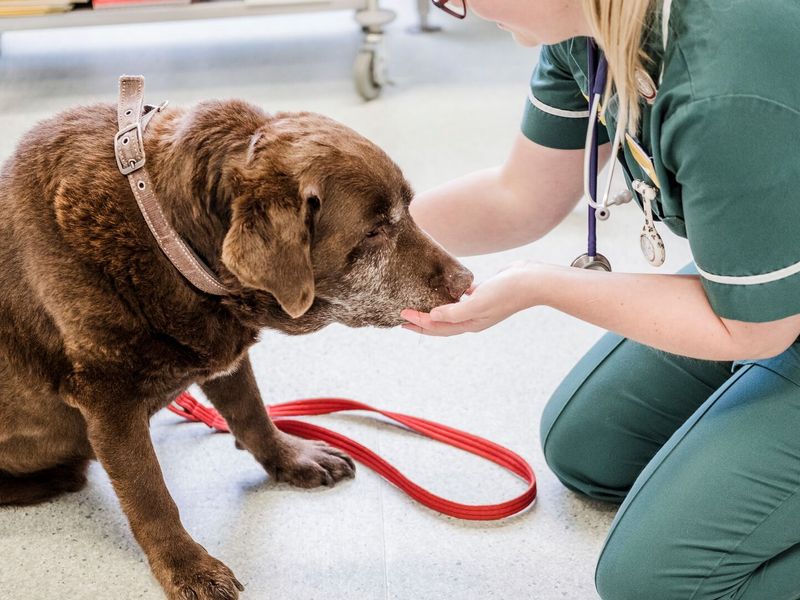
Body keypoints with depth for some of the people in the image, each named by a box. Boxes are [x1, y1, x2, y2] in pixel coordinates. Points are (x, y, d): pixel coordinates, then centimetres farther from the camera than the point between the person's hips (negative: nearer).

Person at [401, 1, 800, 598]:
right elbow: (521, 199, 1)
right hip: (745, 280, 8)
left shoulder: (730, 93, -39)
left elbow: (751, 328, -24)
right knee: (583, 449, 18)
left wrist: (540, 287, -22)